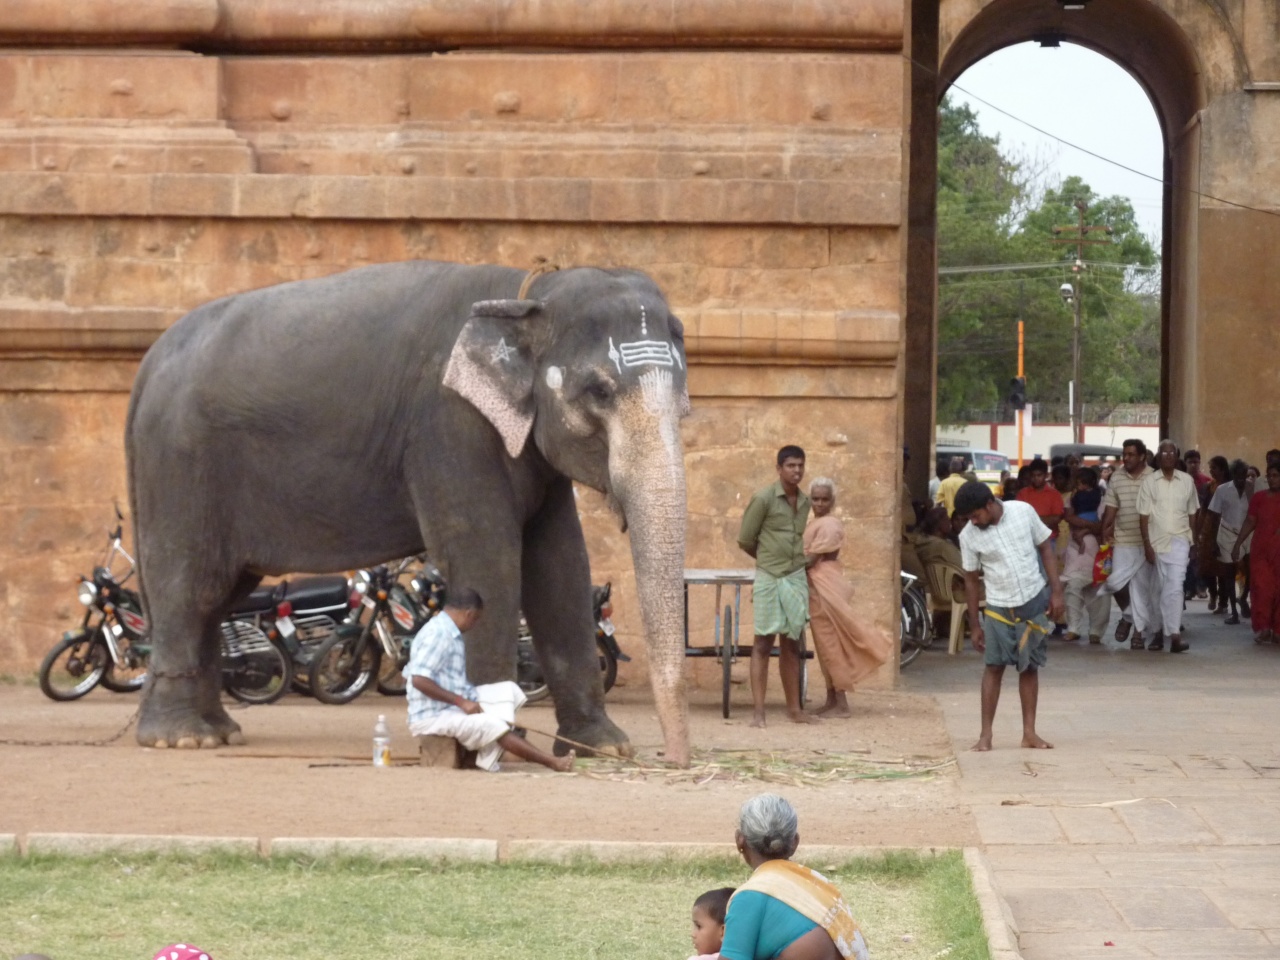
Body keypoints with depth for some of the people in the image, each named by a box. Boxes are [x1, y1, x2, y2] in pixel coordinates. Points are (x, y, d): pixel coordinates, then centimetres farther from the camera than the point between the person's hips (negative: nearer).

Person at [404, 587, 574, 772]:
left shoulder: (449, 633, 15)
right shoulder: (438, 633, -17)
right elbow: (419, 680, -27)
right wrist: (461, 702, -24)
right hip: (433, 717, -11)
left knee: (509, 691, 3)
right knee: (494, 725, -24)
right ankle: (552, 763, -17)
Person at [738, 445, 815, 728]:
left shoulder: (804, 502, 10)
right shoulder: (764, 498, -8)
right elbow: (745, 540, -3)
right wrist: (768, 560, 9)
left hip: (796, 578, 5)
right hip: (769, 577, -5)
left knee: (791, 644, 10)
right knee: (764, 642, -4)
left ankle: (794, 708, 16)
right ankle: (758, 711, -6)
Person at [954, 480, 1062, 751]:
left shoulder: (1024, 512, -10)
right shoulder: (969, 536, -9)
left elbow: (1046, 549, 1)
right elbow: (971, 580, -1)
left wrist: (1056, 591, -3)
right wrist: (975, 625, 1)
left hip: (1034, 601, 1)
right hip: (999, 607, -1)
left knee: (1030, 667, 6)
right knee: (994, 666, -4)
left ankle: (1029, 732, 11)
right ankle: (986, 734, -1)